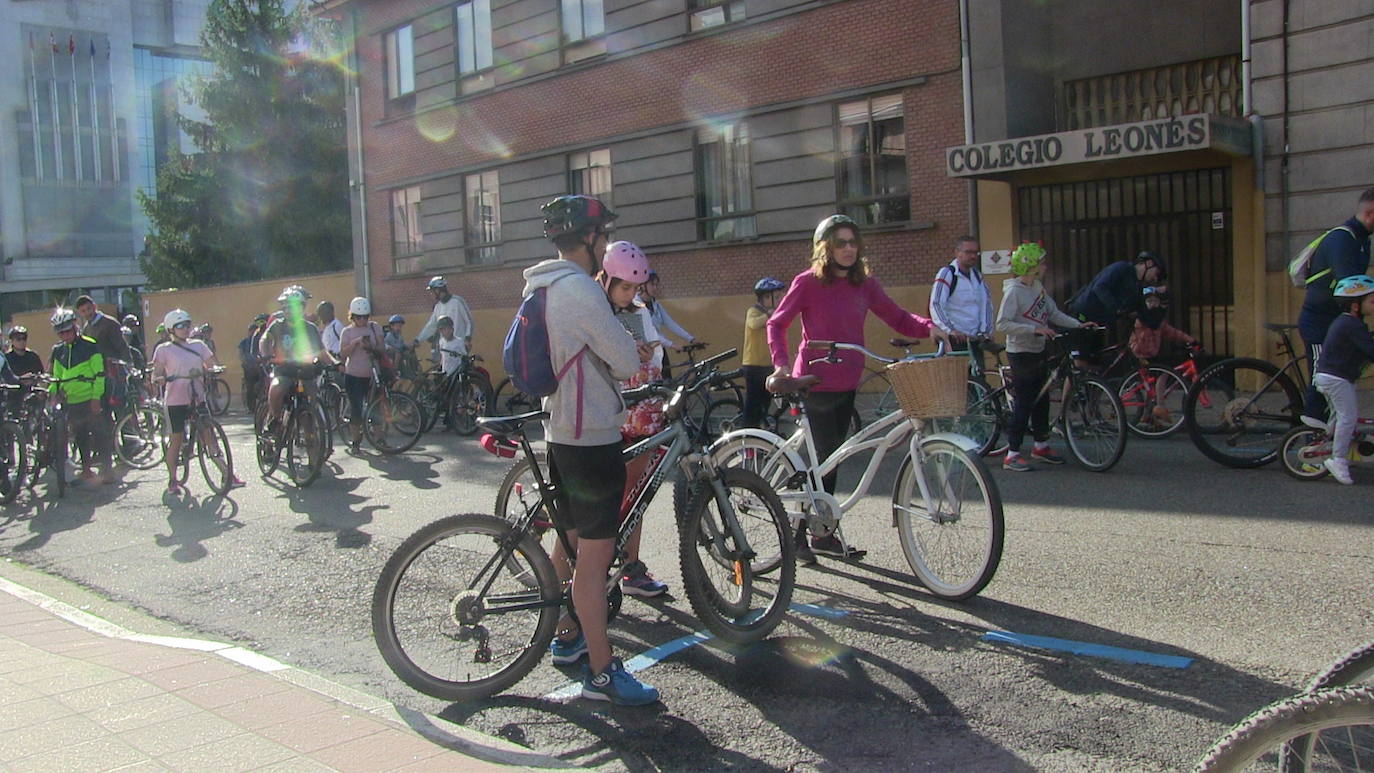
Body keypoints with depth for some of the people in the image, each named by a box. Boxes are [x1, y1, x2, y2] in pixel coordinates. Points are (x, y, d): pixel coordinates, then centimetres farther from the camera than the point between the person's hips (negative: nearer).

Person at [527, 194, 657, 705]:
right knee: (595, 557, -5)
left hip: (560, 433, 10)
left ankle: (568, 634, 34)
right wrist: (632, 354, 5)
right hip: (591, 438, -10)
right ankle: (602, 672, 1)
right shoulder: (579, 289, -19)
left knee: (570, 543, 21)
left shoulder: (540, 287, 12)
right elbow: (627, 363, -17)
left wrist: (624, 350, 13)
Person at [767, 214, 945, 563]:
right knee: (826, 457, -7)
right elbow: (776, 324, -4)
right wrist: (781, 363, -18)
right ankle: (798, 535, 6)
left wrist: (928, 327, -16)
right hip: (815, 382, -5)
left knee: (830, 458, 12)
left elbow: (897, 317, 3)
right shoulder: (808, 282, -7)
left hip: (847, 384, 5)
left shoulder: (864, 284, 7)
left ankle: (824, 534, 22)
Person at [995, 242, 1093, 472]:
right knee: (1023, 404, -7)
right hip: (1021, 353, -8)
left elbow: (1054, 313, 13)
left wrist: (1078, 325, 3)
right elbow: (1002, 324, -24)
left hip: (1038, 352, 8)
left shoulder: (1038, 287, 8)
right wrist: (1035, 329, -28)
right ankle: (1012, 455, 0)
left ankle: (1041, 446, 29)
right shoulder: (1014, 291, -17)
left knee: (1041, 400, 15)